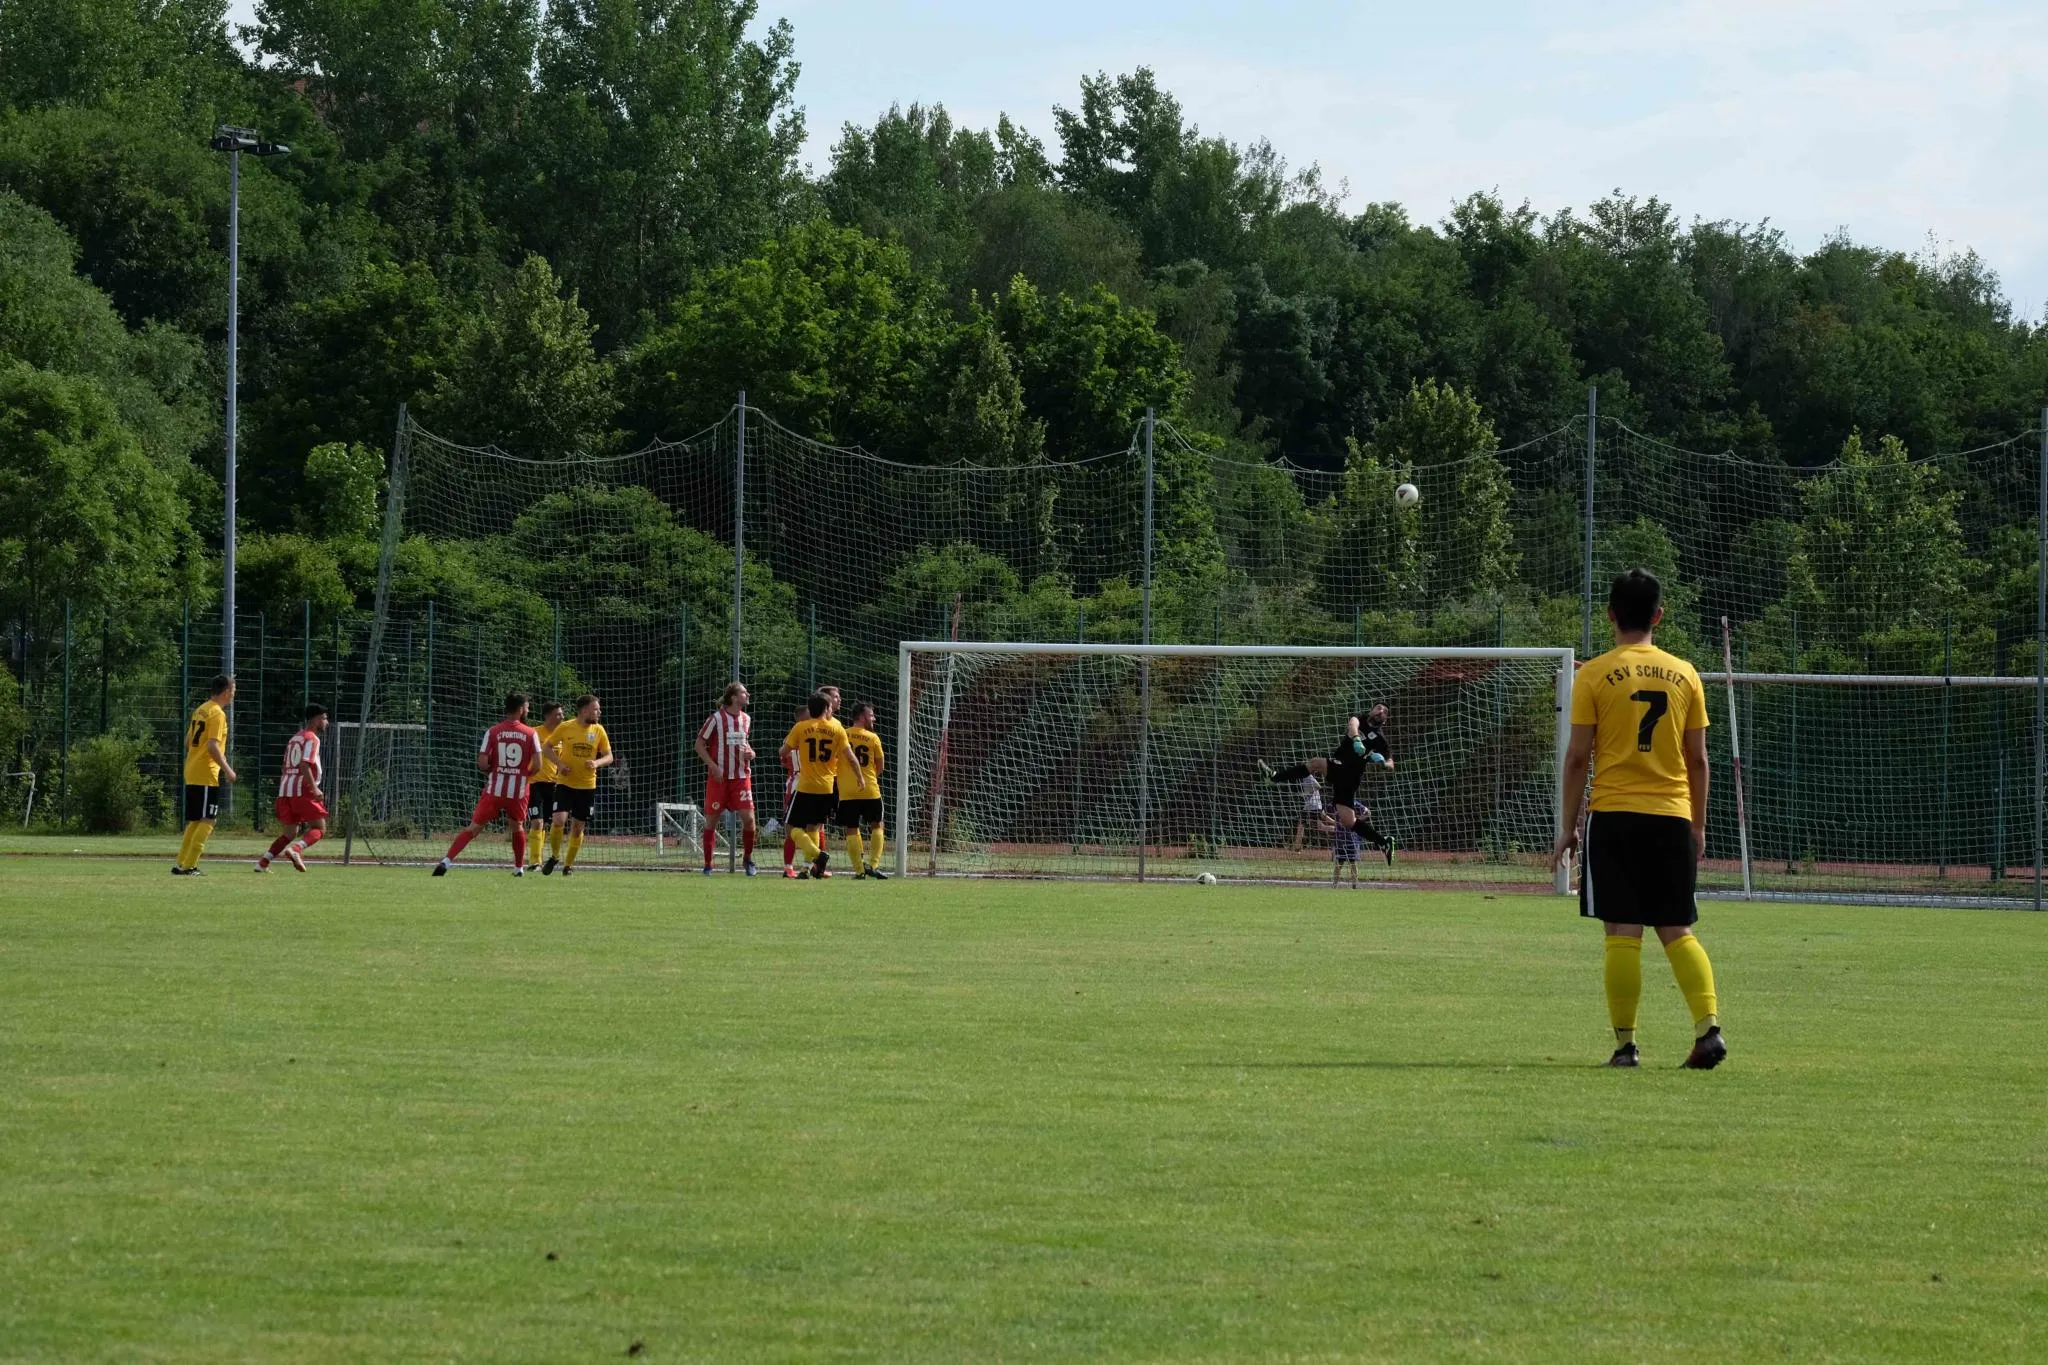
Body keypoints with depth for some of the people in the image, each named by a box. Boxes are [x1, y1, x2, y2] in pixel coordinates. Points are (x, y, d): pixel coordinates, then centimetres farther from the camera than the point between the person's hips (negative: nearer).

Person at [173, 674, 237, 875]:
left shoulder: (201, 710, 15)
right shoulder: (217, 713, -12)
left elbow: (188, 741, 20)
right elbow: (212, 746, -20)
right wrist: (227, 769, -13)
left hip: (191, 774, 9)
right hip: (206, 775, -9)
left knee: (195, 821, 14)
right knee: (207, 821, -7)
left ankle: (181, 865, 13)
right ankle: (189, 865, -11)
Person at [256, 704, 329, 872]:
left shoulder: (294, 739, 23)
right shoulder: (311, 739, -5)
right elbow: (304, 765, -18)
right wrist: (314, 788, -23)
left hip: (285, 789, 8)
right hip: (303, 790, -8)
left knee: (289, 833, 13)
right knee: (319, 828, -2)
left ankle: (263, 862, 1)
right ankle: (295, 849, -26)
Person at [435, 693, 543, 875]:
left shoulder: (492, 732, -1)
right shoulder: (531, 734, -1)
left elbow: (482, 763, -6)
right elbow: (537, 766, -6)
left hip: (495, 790, 0)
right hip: (519, 791, 0)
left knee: (474, 827, 0)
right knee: (517, 828, 24)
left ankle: (447, 861, -13)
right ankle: (519, 868, 30)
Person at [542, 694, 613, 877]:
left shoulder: (598, 731, 1)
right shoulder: (565, 727, -6)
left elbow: (609, 757, 5)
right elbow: (548, 747, 5)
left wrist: (597, 763, -17)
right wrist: (559, 763, -11)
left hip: (587, 786, 2)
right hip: (565, 784, -2)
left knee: (578, 827, 6)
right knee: (559, 820, -17)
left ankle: (568, 865, 21)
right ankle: (554, 857, 6)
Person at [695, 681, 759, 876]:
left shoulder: (746, 719, 7)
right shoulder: (716, 718, -9)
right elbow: (700, 745, -4)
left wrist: (750, 752, 1)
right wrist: (713, 766, -14)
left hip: (741, 777, 4)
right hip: (718, 777, -4)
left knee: (748, 817, -7)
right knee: (711, 819, 2)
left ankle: (749, 858, 13)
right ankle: (707, 864, 11)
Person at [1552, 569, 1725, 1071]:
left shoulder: (1595, 675, -3)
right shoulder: (1684, 675, 6)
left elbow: (1578, 756, -3)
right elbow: (1698, 759, 9)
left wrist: (1569, 827, 4)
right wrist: (1698, 825, 18)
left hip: (1614, 815, -3)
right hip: (1672, 816, 3)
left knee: (1623, 933, -1)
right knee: (1678, 932, 8)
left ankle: (1625, 1043, -3)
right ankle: (1709, 1025, -9)